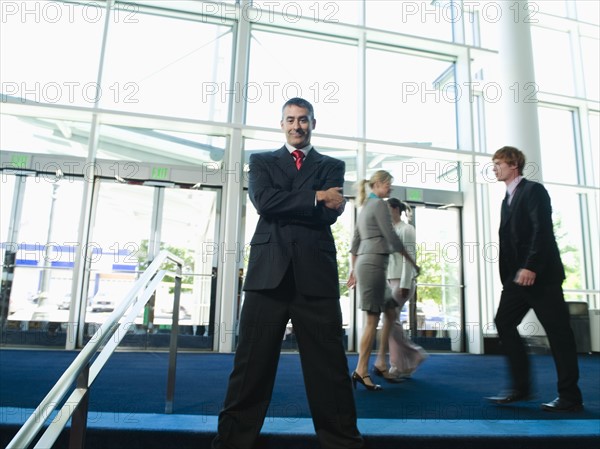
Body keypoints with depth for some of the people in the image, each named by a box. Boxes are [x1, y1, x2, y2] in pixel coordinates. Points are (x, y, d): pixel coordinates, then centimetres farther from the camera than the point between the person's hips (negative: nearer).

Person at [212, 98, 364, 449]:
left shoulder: (332, 166, 15)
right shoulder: (261, 162, 17)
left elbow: (330, 214, -2)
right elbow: (264, 201, -4)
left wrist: (285, 205, -6)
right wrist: (315, 197, -5)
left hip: (316, 275, 0)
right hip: (269, 273, 0)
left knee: (329, 366, 5)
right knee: (252, 364, 5)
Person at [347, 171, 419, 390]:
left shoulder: (365, 207, 21)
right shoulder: (379, 204, -5)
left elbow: (355, 242, 21)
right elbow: (391, 237, -9)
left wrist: (354, 269, 23)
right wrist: (412, 261, 0)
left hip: (365, 263, 9)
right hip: (374, 263, -9)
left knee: (390, 313, 13)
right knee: (373, 319, -7)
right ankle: (361, 371, -4)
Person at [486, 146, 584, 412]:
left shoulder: (533, 190, -5)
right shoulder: (507, 200, 19)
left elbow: (542, 230, -17)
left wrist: (530, 267, -24)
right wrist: (507, 276, 11)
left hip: (541, 274, -8)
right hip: (518, 275, 8)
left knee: (558, 331, -1)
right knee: (503, 322, 2)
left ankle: (570, 397, 8)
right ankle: (521, 387, 9)